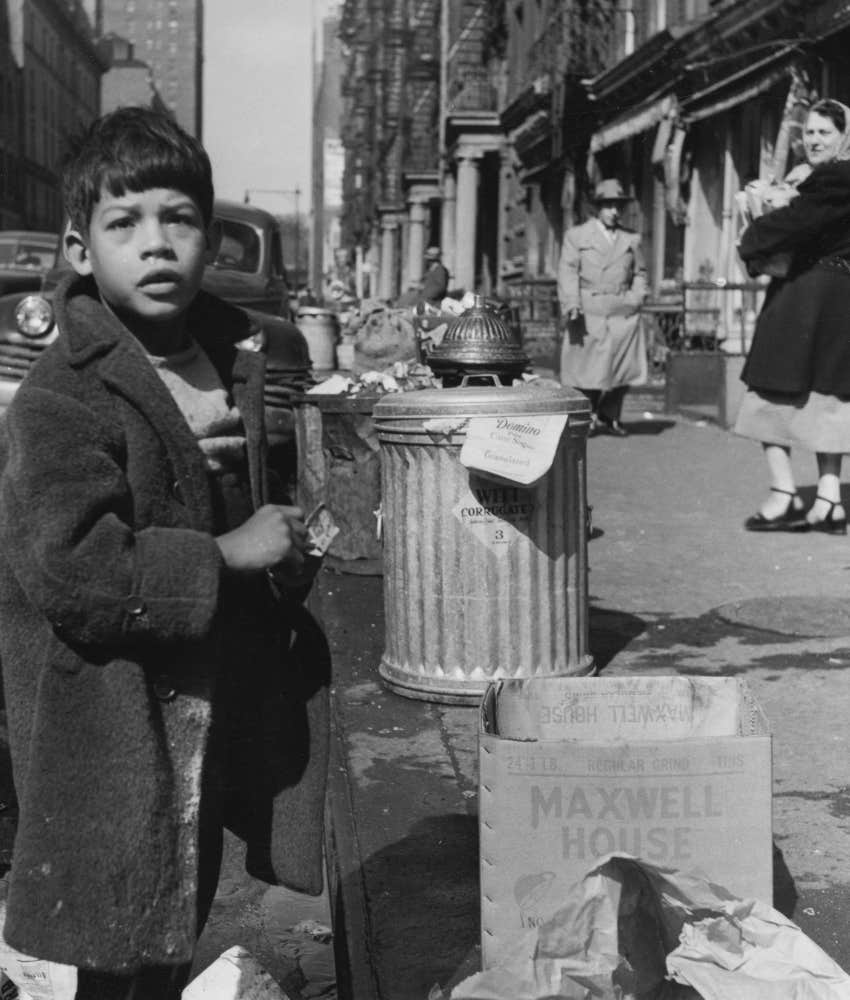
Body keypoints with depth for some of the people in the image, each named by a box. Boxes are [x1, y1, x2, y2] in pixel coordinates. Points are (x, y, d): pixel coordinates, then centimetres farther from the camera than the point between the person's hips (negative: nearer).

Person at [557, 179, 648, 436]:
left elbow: (639, 273, 24)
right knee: (588, 368, -3)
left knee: (622, 366, 0)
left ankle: (610, 417, 12)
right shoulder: (576, 236, 9)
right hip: (589, 313, -2)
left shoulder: (631, 239, 17)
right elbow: (568, 272, 1)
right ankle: (586, 417, 9)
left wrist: (636, 297, 7)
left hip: (623, 314, 3)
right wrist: (572, 306, -12)